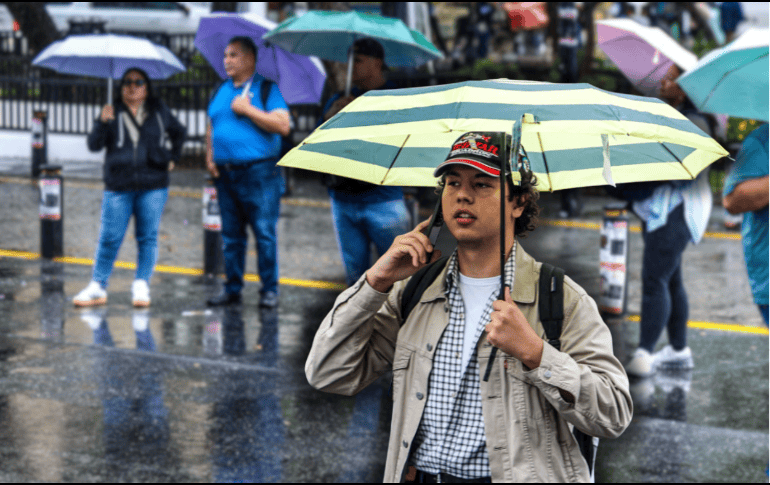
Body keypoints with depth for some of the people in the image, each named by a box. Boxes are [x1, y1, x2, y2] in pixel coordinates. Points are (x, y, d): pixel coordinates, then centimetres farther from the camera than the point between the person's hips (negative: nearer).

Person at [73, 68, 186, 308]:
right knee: (109, 238, -3)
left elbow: (179, 133, 29)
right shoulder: (113, 113, 7)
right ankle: (97, 287, 3)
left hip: (153, 186, 1)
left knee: (148, 238, 2)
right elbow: (94, 145, -1)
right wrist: (102, 123, -16)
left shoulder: (159, 112, 12)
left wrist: (172, 157, 19)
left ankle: (141, 287, 8)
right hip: (118, 187, -1)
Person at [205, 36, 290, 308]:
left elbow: (283, 126, -13)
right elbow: (211, 128, 25)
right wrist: (210, 157, 9)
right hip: (226, 173, 6)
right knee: (231, 235, 9)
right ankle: (232, 288, 16)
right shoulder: (222, 91, 17)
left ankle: (269, 289, 0)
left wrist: (248, 110, -14)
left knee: (265, 233, -6)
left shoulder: (267, 88, -2)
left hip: (259, 173, -6)